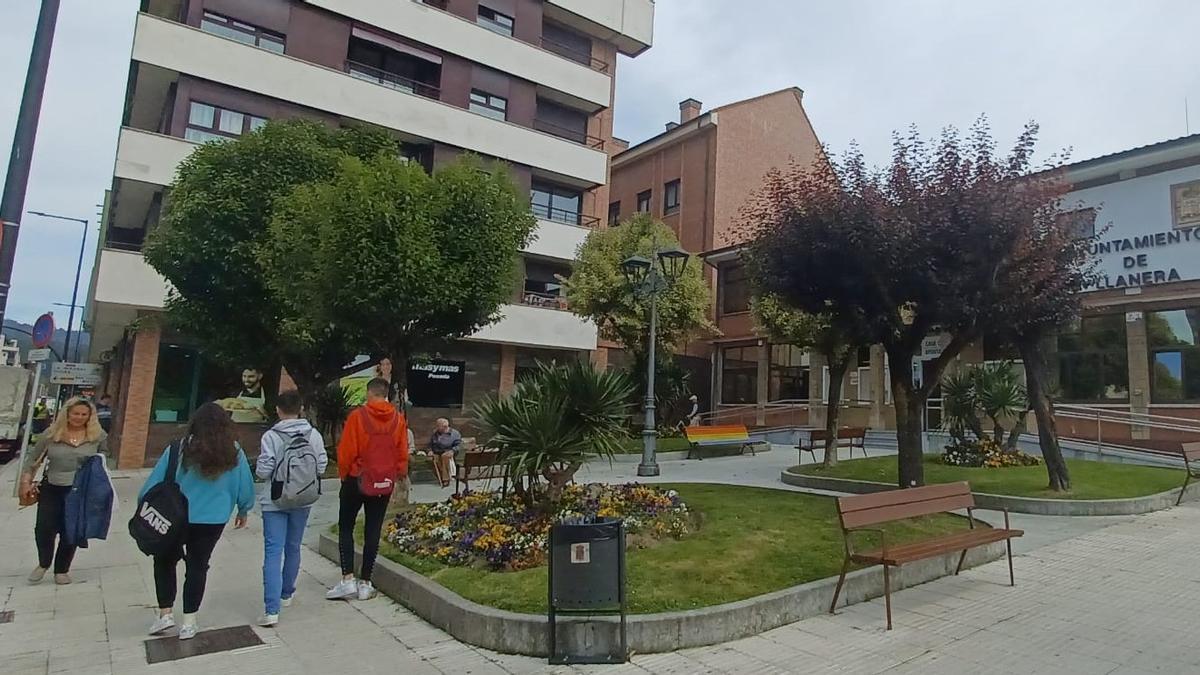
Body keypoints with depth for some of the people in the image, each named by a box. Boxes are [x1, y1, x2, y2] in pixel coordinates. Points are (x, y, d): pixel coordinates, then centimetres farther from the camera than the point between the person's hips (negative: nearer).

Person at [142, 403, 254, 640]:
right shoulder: (234, 453, -6)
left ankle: (166, 613, 21)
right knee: (198, 566, 12)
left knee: (164, 561, 21)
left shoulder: (180, 449, -11)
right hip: (213, 520, 1)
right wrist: (243, 511, 20)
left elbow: (156, 481, -4)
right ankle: (189, 623, 18)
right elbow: (245, 485, 4)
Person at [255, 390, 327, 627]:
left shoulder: (270, 436, -13)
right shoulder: (314, 435, -4)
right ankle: (286, 594, 36)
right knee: (293, 548, 19)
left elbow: (263, 471, -14)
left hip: (274, 501, -3)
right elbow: (321, 466, -2)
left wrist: (259, 464, 9)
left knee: (273, 553, -3)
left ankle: (271, 610, -9)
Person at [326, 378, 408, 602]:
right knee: (373, 531, 9)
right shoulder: (398, 419, -3)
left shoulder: (357, 416, -12)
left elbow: (346, 450, -9)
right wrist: (398, 475, 14)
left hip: (356, 480, -2)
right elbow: (403, 454, 1)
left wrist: (343, 474, 7)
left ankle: (348, 579, 5)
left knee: (346, 527, 11)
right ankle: (365, 583, 12)